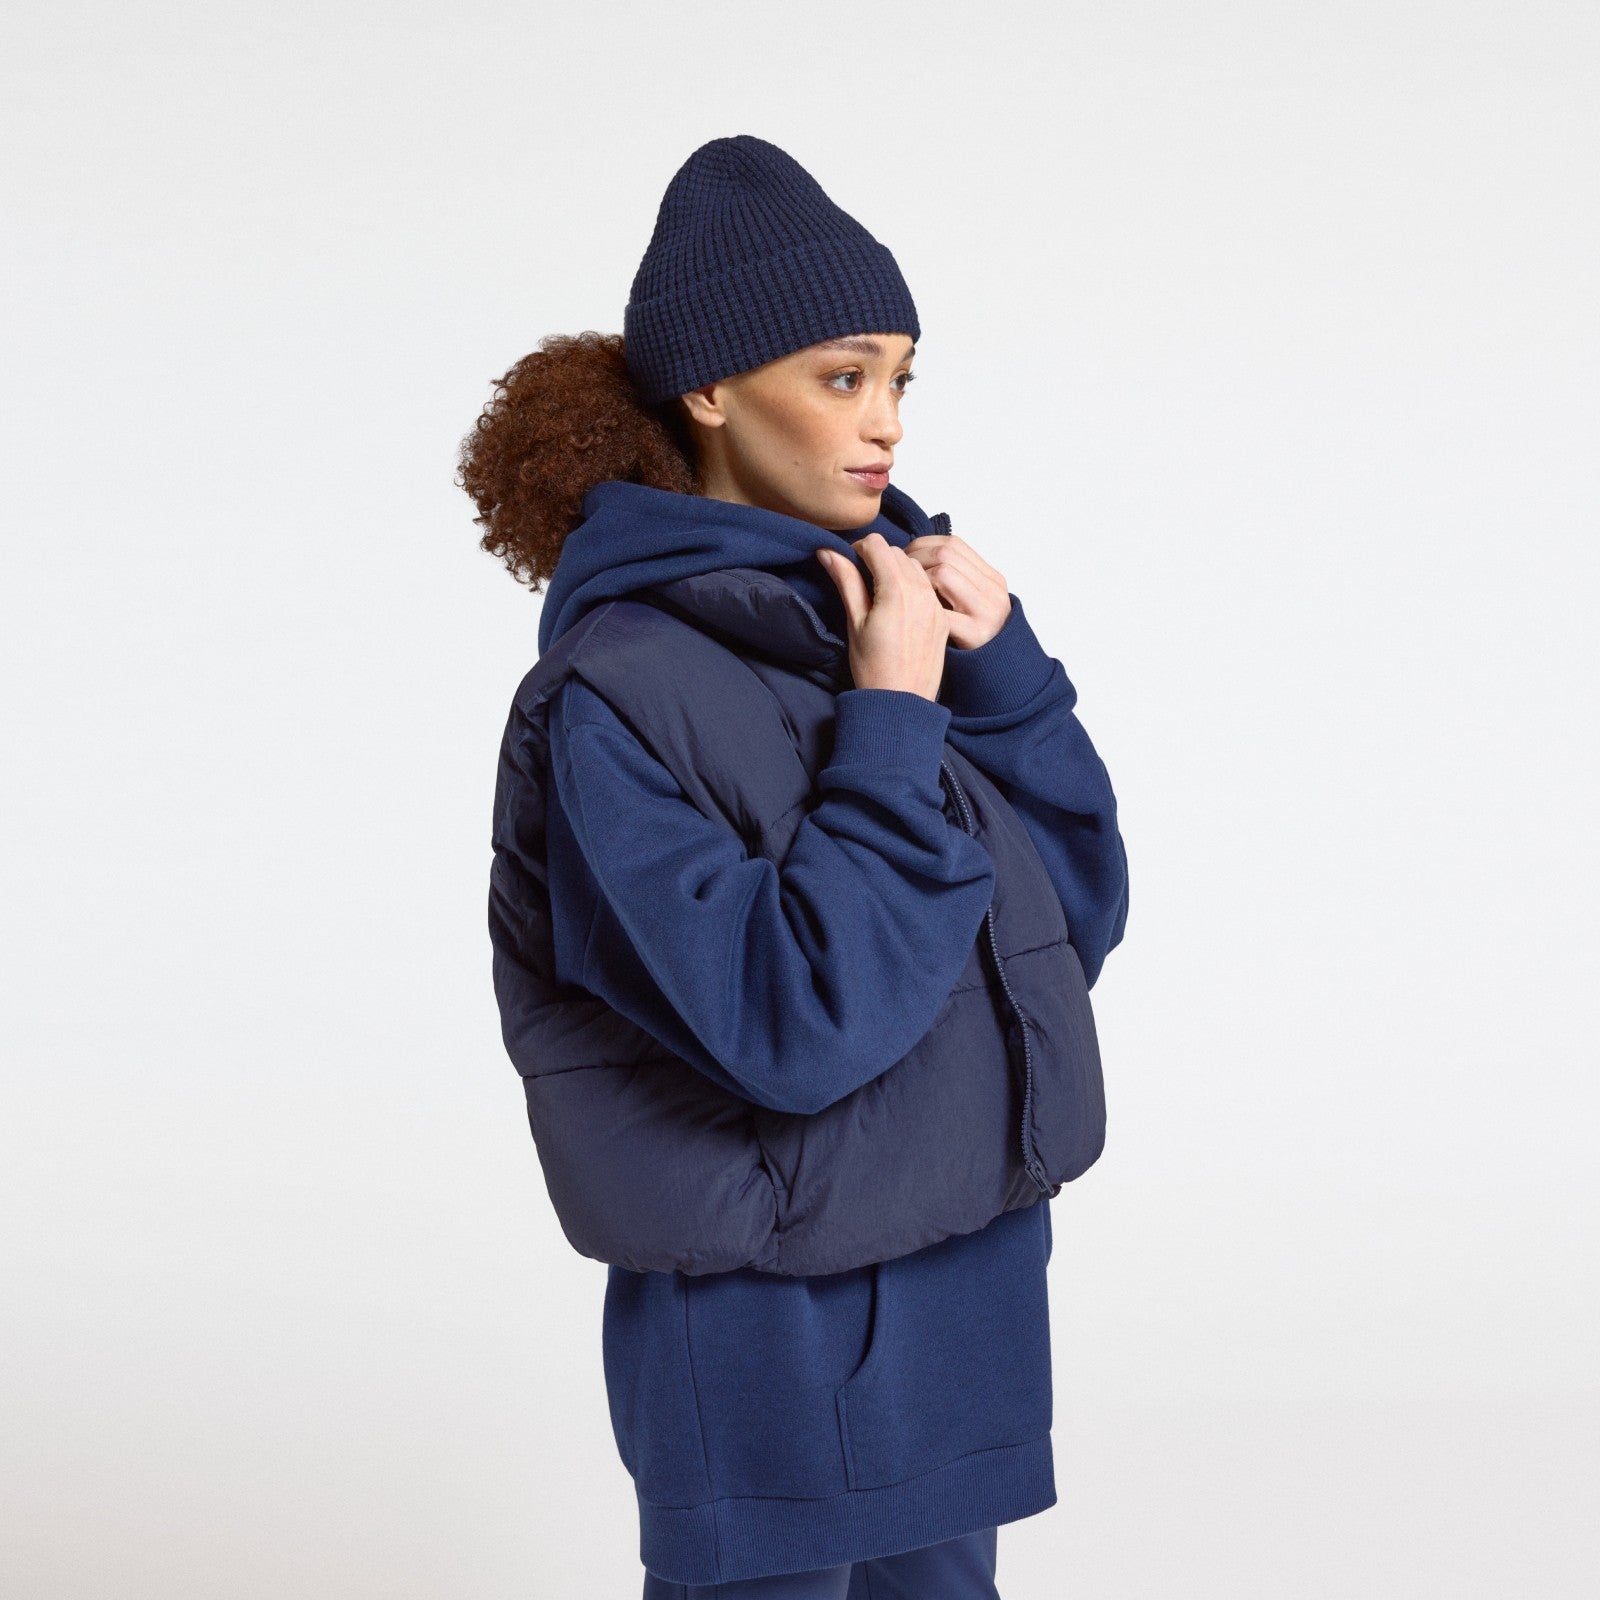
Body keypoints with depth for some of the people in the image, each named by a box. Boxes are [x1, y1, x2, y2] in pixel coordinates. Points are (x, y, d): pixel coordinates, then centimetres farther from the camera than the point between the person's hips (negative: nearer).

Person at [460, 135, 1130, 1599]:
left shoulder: (888, 604, 4)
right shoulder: (613, 694, -15)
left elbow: (1080, 915, 5)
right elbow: (790, 1023, -23)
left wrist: (998, 665, -7)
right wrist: (891, 723, -19)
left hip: (975, 1295, 6)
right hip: (770, 1333, -6)